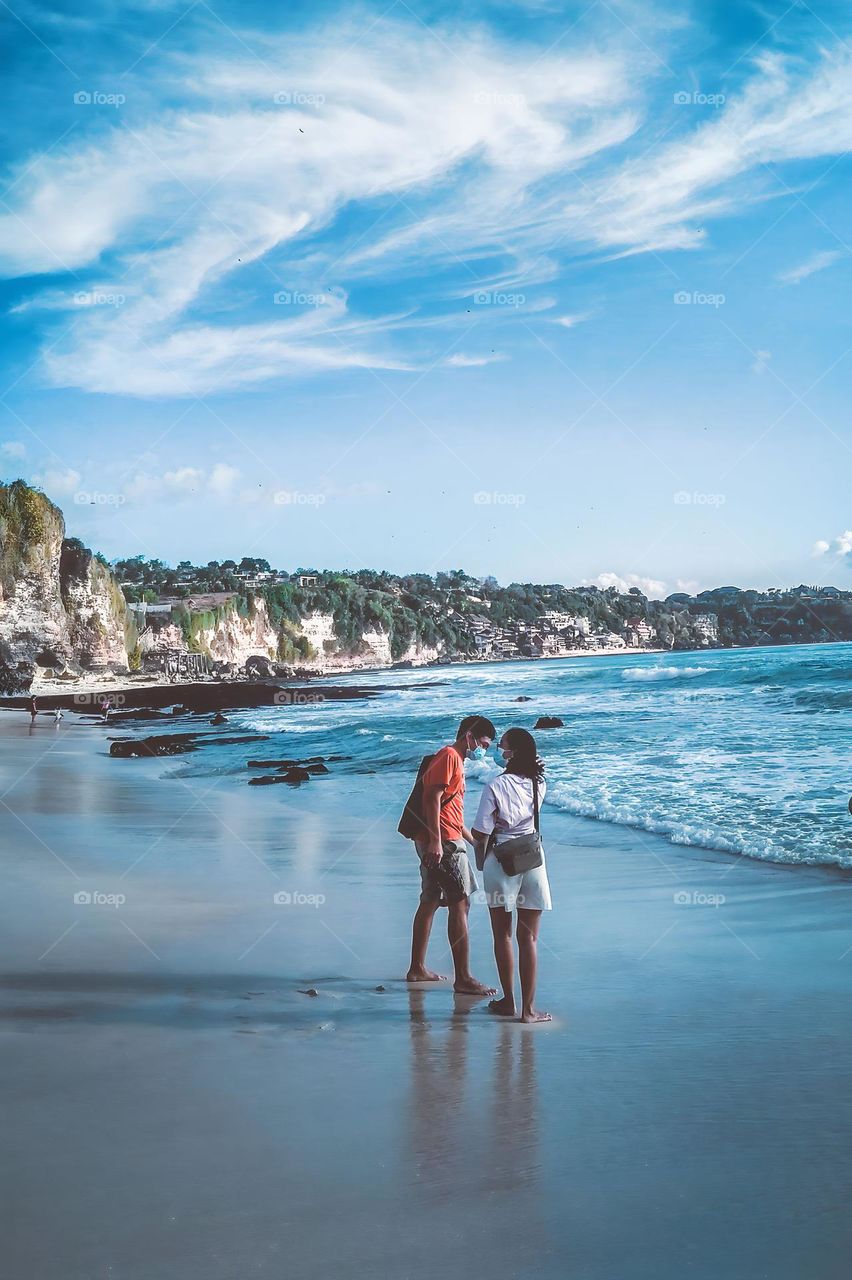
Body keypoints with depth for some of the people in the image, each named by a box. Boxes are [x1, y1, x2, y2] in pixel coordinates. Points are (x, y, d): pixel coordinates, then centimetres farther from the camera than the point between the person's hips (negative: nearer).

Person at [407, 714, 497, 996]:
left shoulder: (455, 760, 22)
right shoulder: (449, 756, -9)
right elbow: (433, 799, -20)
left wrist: (474, 841, 29)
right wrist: (436, 841, -26)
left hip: (440, 841, 11)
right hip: (443, 841, -11)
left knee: (429, 903, 15)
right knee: (460, 905, -10)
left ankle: (417, 968, 22)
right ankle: (463, 978, -11)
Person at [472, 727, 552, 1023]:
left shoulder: (495, 787, -14)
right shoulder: (538, 784, -2)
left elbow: (481, 834, -11)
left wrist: (480, 862, 8)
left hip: (500, 863, -3)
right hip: (532, 862, 3)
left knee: (502, 935, 12)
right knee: (529, 938, 6)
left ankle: (508, 1001, 19)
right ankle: (528, 1008, 7)